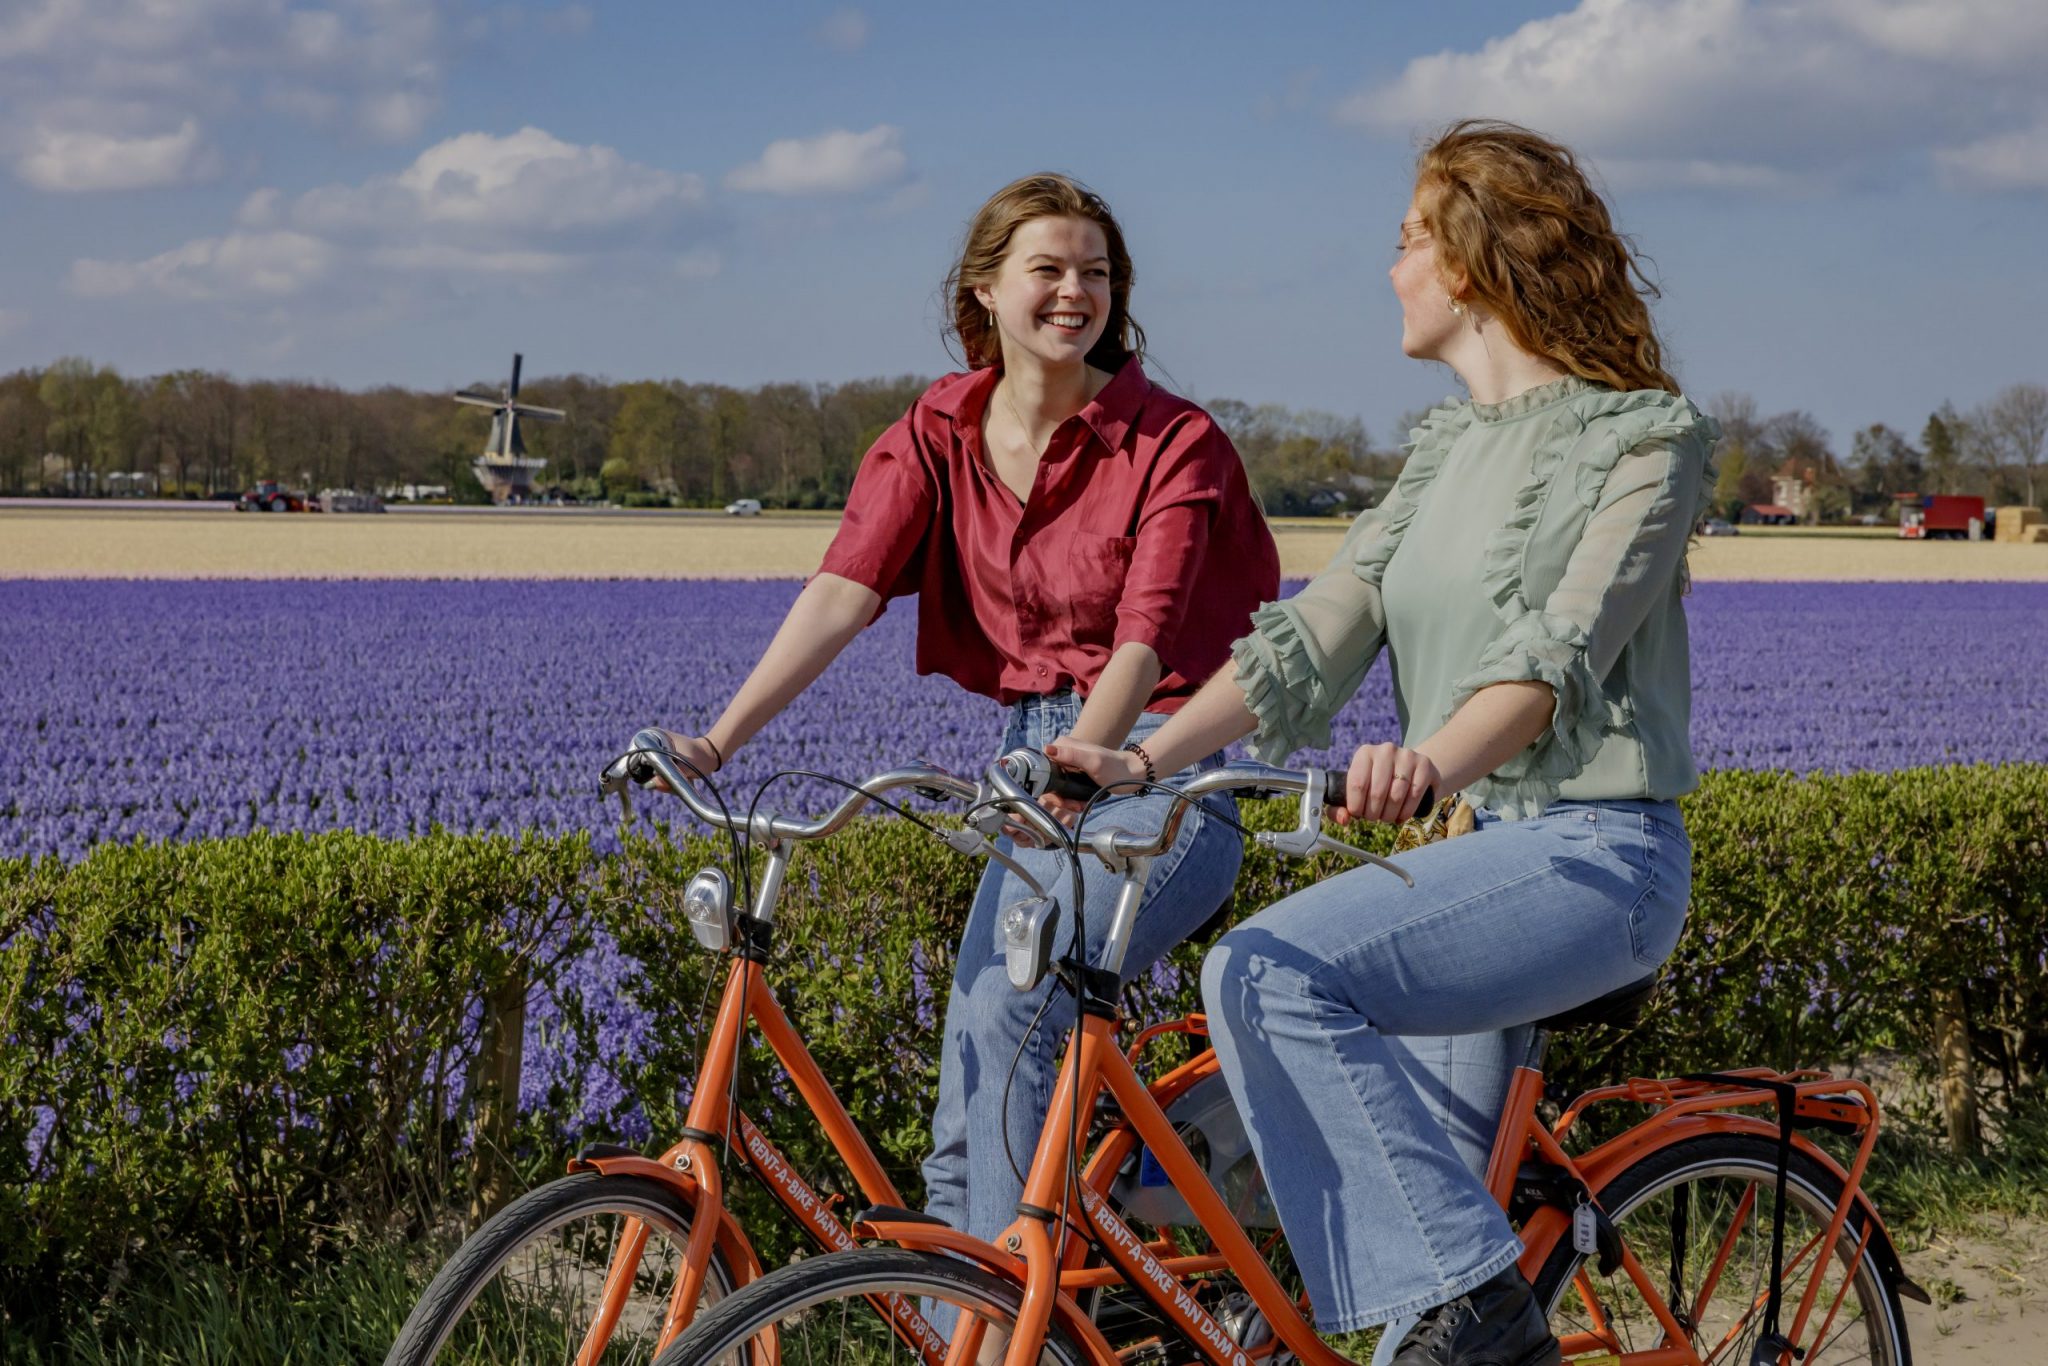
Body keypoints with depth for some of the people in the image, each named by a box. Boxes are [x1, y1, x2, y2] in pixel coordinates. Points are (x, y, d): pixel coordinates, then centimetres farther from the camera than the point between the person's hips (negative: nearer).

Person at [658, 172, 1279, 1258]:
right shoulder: (940, 435, 2)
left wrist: (1079, 762, -43)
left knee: (1007, 1008, -20)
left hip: (1159, 759, -5)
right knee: (978, 1024, -2)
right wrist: (723, 734, -24)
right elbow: (843, 589, -10)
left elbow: (1144, 636, -23)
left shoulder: (1172, 444, -11)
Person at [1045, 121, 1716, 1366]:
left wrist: (1434, 762, -41)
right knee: (1424, 1196, 10)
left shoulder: (1644, 435, -7)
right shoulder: (1448, 450, 17)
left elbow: (1558, 653, -22)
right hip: (1475, 846, 9)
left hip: (1596, 852, -9)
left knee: (1270, 970, -27)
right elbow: (1317, 634, 9)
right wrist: (1141, 758, -4)